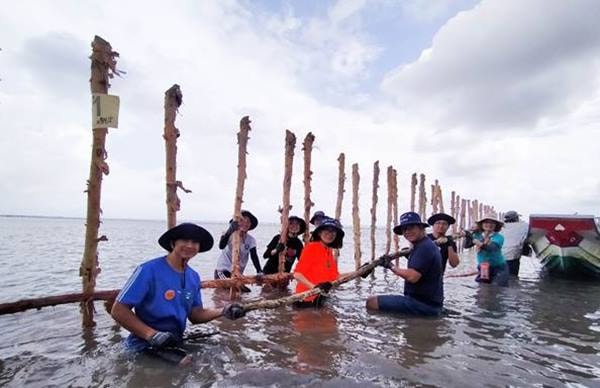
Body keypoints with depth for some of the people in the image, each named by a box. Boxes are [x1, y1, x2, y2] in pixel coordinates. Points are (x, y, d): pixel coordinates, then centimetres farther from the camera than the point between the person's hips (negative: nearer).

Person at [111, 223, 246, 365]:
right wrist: (152, 334, -23)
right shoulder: (149, 270, -16)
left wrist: (223, 311, -9)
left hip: (175, 344, 7)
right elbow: (118, 310, -16)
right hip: (144, 347, -6)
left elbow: (196, 315, 8)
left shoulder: (194, 277, 4)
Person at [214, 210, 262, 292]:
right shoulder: (231, 234, -17)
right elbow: (221, 246, -36)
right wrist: (229, 231, -53)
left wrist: (259, 272, -31)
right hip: (223, 270, -5)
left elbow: (254, 256, -15)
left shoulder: (251, 240, -5)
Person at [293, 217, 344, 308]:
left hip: (320, 298, 8)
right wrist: (314, 287, -32)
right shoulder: (312, 247, -15)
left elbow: (334, 276, 10)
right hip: (306, 298, -7)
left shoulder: (329, 251, 7)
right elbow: (297, 274, -20)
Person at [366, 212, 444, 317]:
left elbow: (412, 276, -26)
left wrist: (391, 266, -13)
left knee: (371, 302, -14)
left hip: (423, 304, -11)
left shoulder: (424, 247, -17)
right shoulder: (426, 245, 15)